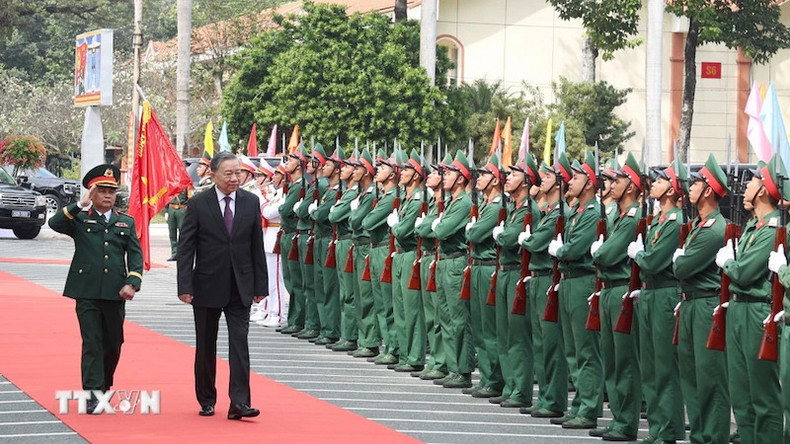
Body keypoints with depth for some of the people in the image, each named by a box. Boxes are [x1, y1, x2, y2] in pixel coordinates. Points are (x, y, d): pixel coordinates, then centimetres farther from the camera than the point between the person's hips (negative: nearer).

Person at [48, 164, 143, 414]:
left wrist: (132, 283, -5)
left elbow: (135, 255, 9)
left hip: (115, 292, 3)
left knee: (114, 343, 12)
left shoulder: (126, 222, 14)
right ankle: (92, 394, -8)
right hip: (87, 292, -3)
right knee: (92, 343, -7)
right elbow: (55, 223, -12)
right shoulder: (80, 219, 6)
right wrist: (81, 205, -14)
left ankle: (104, 386, 32)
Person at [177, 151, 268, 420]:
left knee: (240, 343, -8)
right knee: (205, 346, 9)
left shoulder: (251, 202, 2)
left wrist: (260, 286, 4)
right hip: (207, 286, -1)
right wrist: (185, 287, -14)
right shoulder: (198, 204, -5)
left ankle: (239, 402, -12)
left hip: (240, 287, 1)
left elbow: (257, 247, 6)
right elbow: (185, 248, -6)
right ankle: (206, 400, 22)